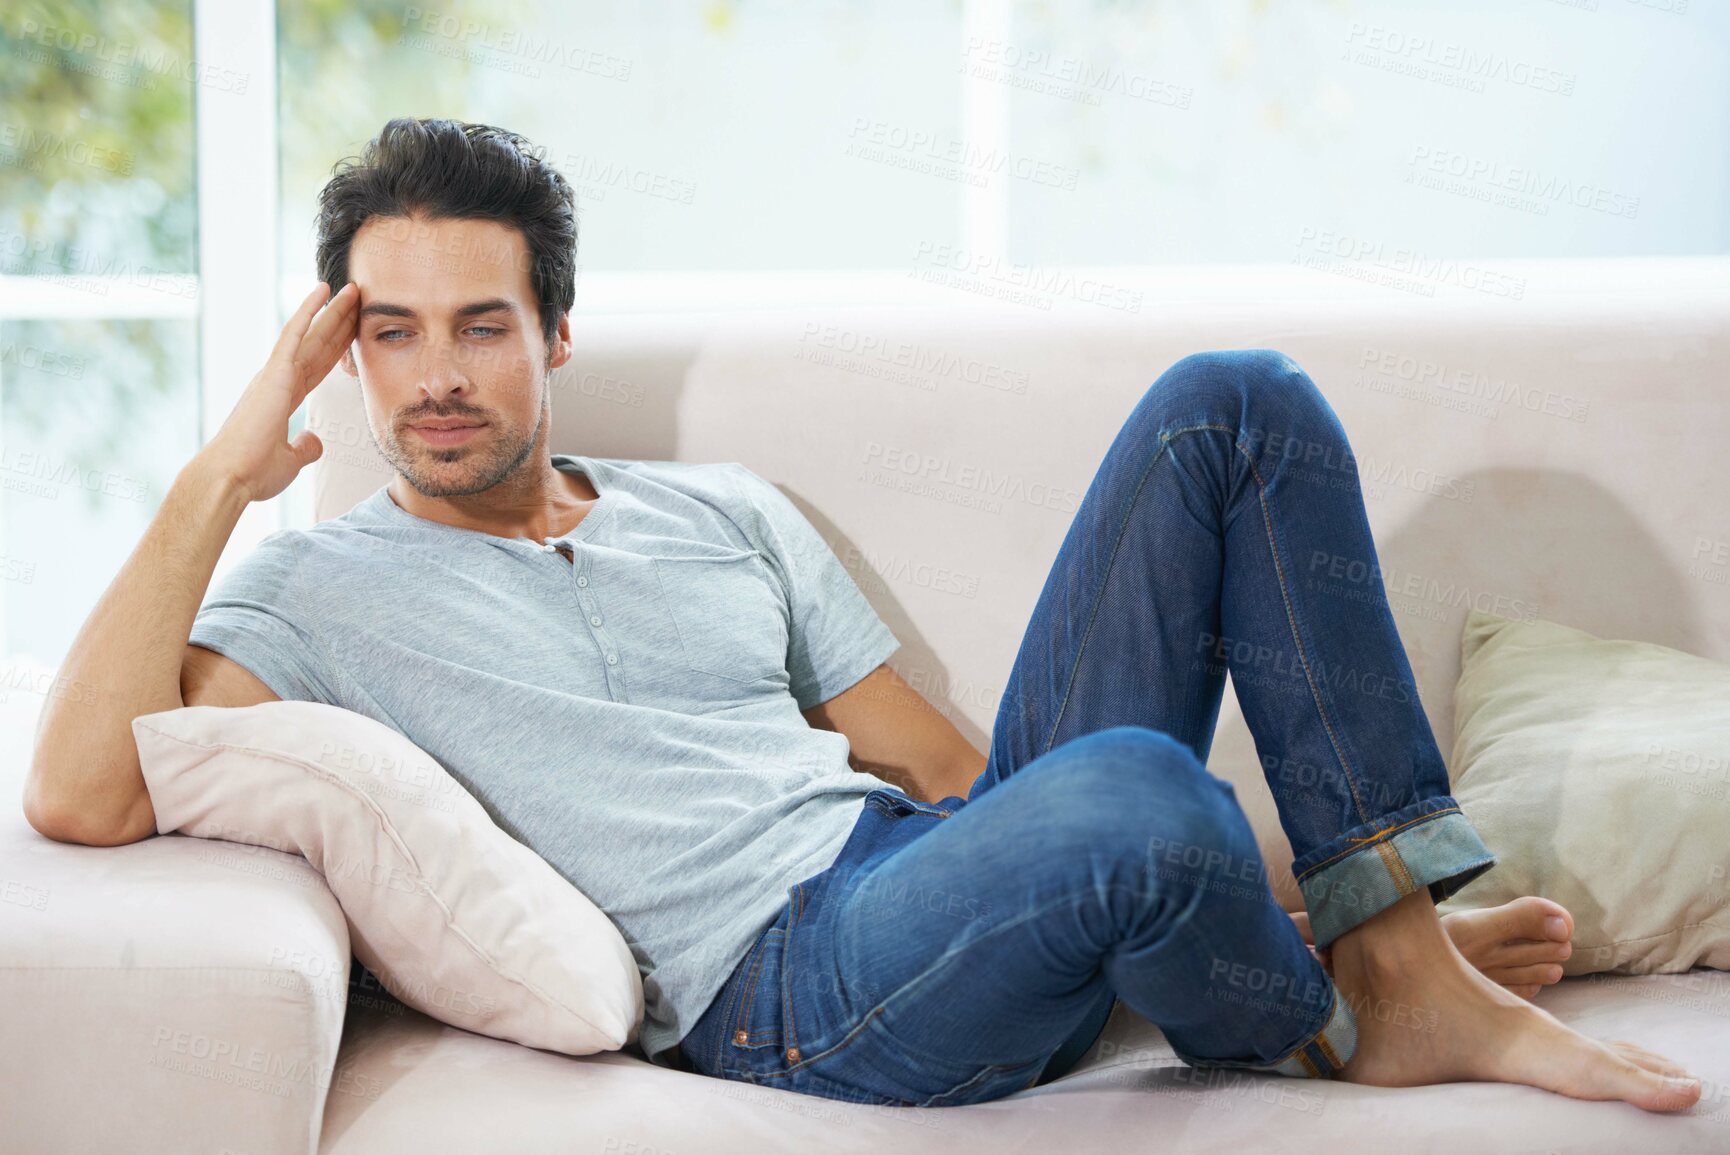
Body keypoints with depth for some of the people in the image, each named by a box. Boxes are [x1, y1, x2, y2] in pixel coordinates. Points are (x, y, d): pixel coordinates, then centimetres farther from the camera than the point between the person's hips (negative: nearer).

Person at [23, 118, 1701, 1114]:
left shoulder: (725, 513, 22)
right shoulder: (313, 590, 8)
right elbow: (80, 797, -11)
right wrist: (223, 470, -8)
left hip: (970, 877, 6)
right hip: (786, 984, -6)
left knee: (1231, 405, -5)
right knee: (1136, 797, -39)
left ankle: (1398, 940, -9)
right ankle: (1328, 1026, -2)